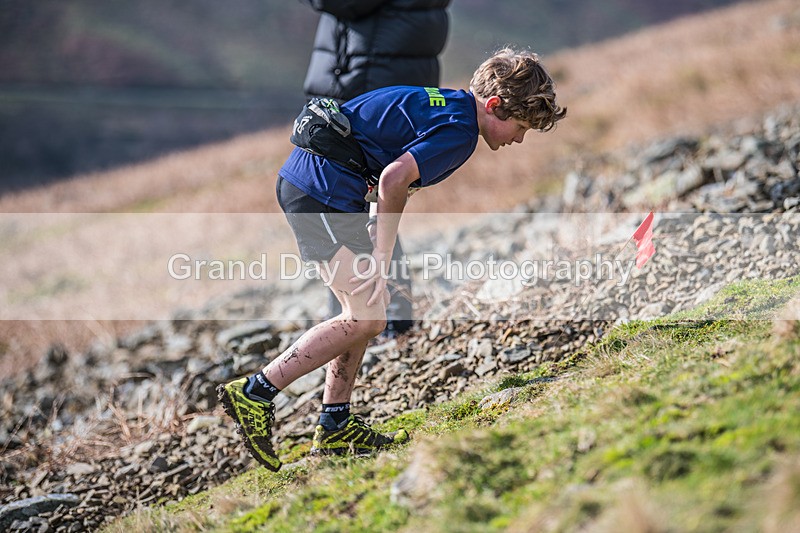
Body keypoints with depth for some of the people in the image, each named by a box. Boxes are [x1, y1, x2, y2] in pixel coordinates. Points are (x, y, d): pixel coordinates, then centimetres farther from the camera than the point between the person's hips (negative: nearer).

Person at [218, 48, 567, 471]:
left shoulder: (442, 103, 17)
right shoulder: (459, 130, -13)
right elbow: (393, 179, -24)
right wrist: (382, 257, -15)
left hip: (299, 179, 10)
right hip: (324, 194, -10)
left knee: (364, 312, 14)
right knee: (367, 319, -7)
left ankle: (334, 427, 18)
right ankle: (256, 391, -7)